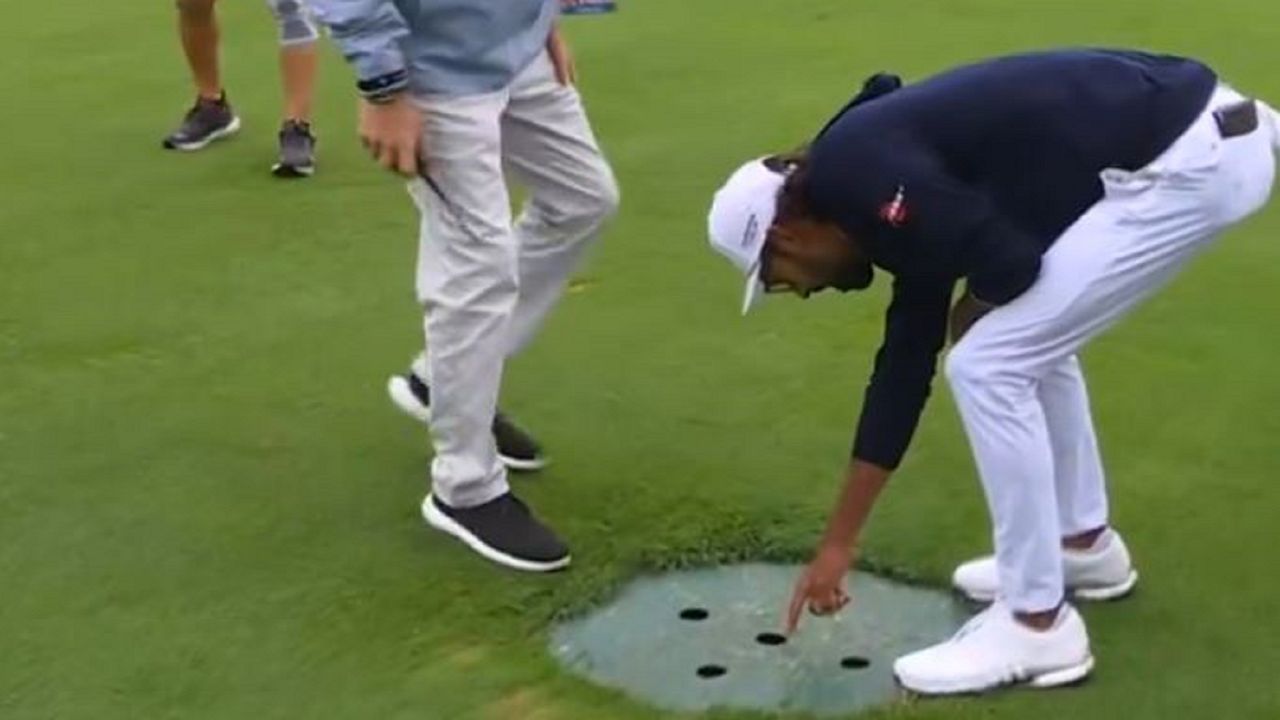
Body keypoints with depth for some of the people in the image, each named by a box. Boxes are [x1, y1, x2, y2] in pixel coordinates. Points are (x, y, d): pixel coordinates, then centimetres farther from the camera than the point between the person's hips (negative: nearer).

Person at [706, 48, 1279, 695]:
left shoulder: (852, 170, -9)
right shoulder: (901, 202, 19)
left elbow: (1008, 261, -19)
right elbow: (903, 366, 24)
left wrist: (972, 313, 7)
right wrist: (838, 544, 30)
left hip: (1189, 160, -10)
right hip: (1206, 138, 10)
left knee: (989, 367, -3)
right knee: (1028, 342, 25)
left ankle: (1037, 624, 8)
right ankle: (1084, 544, 39)